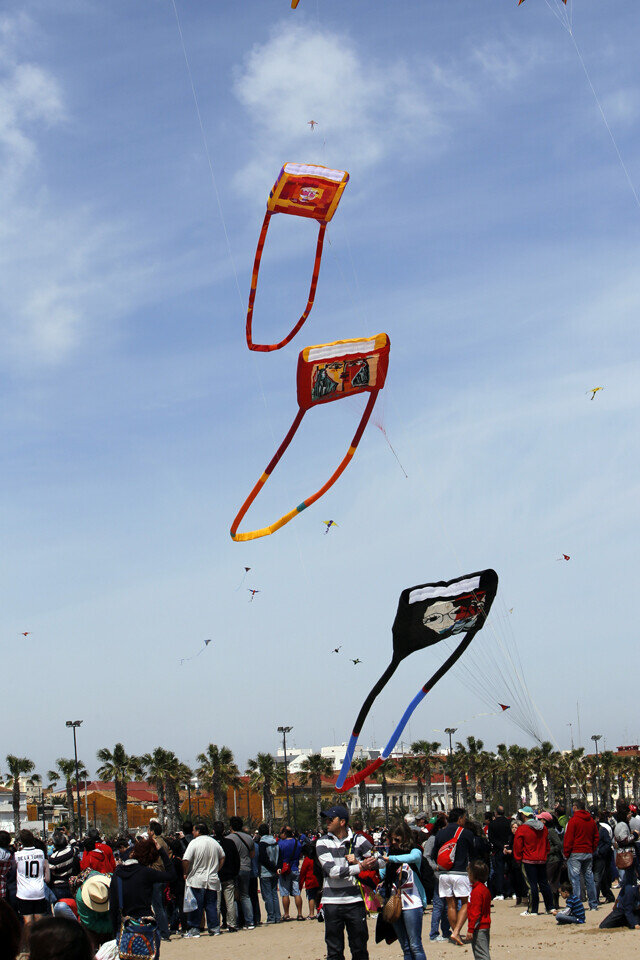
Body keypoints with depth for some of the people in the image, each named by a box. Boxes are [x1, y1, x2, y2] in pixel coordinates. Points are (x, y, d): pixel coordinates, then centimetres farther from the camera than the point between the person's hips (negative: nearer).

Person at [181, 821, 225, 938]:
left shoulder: (194, 843, -11)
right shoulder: (215, 842, 7)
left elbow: (186, 860, -17)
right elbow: (222, 857, 19)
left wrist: (186, 873, -3)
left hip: (196, 880, -5)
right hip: (212, 880, 5)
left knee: (196, 906, 1)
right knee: (211, 905, 10)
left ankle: (194, 929, 3)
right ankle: (214, 928, 11)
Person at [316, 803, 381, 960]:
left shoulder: (358, 840, 3)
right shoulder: (322, 843, 0)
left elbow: (381, 861, 4)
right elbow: (331, 870, -13)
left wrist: (358, 862, -11)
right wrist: (360, 867, -20)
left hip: (355, 900, 0)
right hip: (332, 902, 0)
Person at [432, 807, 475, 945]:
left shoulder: (440, 834, 8)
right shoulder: (466, 833, -4)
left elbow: (434, 856, 12)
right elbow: (472, 853, 8)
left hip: (444, 874, 4)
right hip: (460, 873, -4)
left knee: (451, 904, 11)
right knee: (465, 903, 5)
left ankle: (454, 932, 12)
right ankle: (456, 932, -7)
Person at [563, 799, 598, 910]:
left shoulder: (573, 820, -9)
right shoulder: (591, 820, 10)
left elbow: (568, 839, -10)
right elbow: (596, 837, 14)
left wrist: (566, 853, -4)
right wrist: (592, 850, 18)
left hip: (575, 853, -6)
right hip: (588, 853, 6)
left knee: (575, 878, -4)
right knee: (589, 878, 11)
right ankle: (593, 904, 13)